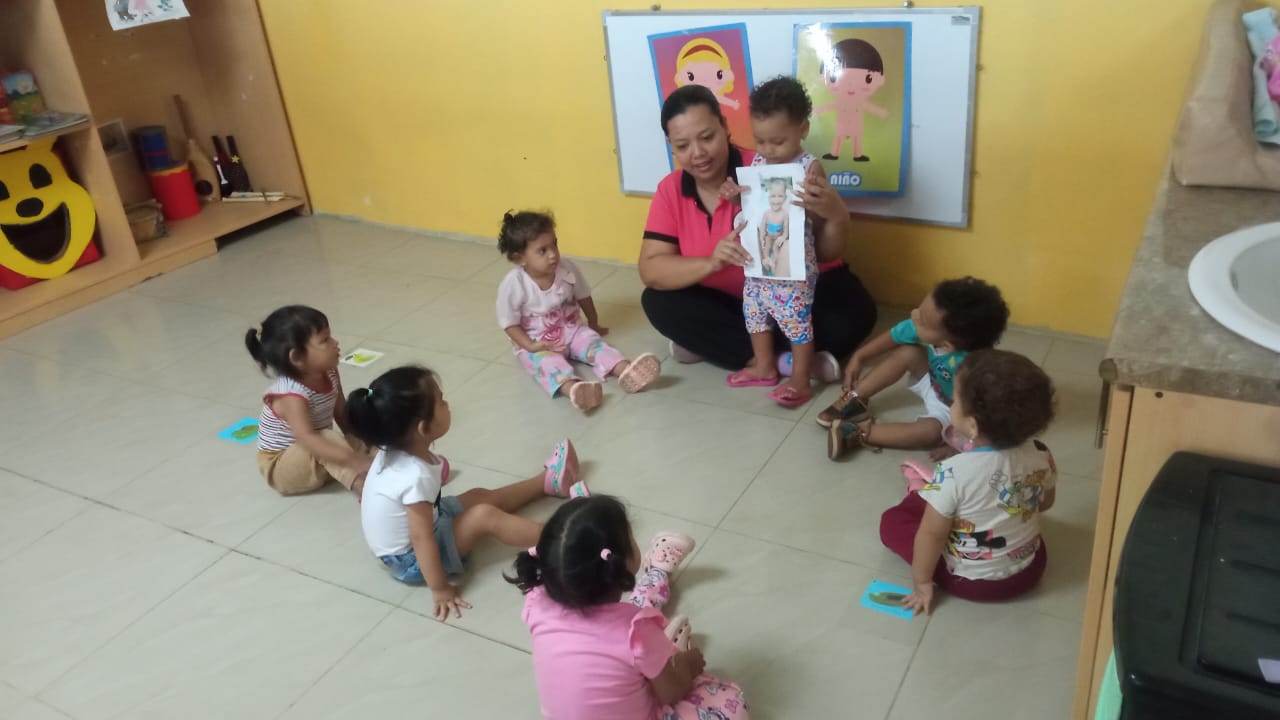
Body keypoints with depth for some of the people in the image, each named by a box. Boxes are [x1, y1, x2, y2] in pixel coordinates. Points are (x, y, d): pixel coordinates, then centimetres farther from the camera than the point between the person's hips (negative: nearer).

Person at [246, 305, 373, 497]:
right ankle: (362, 485, -44)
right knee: (329, 439, -32)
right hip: (281, 468, -8)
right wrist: (353, 461, -54)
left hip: (314, 460, 8)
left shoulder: (329, 373, -10)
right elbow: (308, 440, -44)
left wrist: (358, 442, -15)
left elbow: (342, 413, 0)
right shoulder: (291, 394, -32)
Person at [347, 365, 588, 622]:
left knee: (479, 497, 14)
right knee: (485, 516, -19)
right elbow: (421, 540, -34)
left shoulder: (396, 452, -10)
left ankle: (549, 481, 28)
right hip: (411, 560, -9)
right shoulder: (415, 476, -37)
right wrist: (440, 590, -27)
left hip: (416, 528, 9)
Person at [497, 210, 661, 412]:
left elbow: (584, 298, 8)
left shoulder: (567, 269, -9)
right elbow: (509, 324, -13)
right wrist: (530, 346, -23)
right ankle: (572, 389, -64)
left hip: (571, 331, 5)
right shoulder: (513, 284, -21)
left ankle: (626, 371, -47)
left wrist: (593, 325, 20)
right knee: (548, 363, -33)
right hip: (537, 343, -4)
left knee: (595, 344, -21)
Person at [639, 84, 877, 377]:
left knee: (854, 313, -30)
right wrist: (711, 262, -32)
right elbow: (650, 270, -14)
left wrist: (836, 216, -43)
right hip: (730, 301, 4)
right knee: (659, 303, -19)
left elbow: (825, 255, -18)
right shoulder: (670, 191, -7)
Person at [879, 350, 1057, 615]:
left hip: (971, 581, -5)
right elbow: (1044, 503, 5)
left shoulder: (954, 473, -31)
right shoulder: (1041, 456, -16)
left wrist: (921, 581, -6)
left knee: (892, 520, 10)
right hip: (1030, 570, 5)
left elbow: (932, 534, -21)